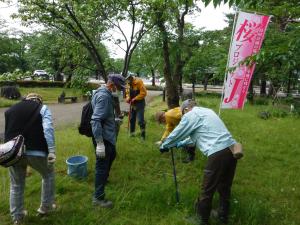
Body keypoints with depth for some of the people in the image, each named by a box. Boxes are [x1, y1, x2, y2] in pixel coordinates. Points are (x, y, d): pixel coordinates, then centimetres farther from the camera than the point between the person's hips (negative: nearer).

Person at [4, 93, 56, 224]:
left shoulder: (10, 109, 18)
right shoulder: (42, 108, 3)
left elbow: (7, 132, 22)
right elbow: (48, 129, -13)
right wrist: (51, 151, -18)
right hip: (35, 152, -4)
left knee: (16, 185, 21)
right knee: (48, 175, 21)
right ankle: (45, 207, 29)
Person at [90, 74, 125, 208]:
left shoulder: (106, 94, 9)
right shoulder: (104, 96, -23)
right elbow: (96, 120, -30)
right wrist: (99, 143, -31)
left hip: (107, 135, 11)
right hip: (103, 137, -11)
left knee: (112, 155, 29)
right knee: (102, 166, 0)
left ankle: (103, 179, 51)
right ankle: (98, 197, 13)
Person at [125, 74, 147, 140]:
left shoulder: (139, 82, -17)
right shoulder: (128, 84, 4)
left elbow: (144, 93, -19)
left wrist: (135, 99, -19)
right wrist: (128, 98, -5)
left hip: (139, 103, -7)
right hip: (132, 104, 7)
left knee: (140, 120, -9)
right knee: (132, 119, 14)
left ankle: (143, 135, 4)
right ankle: (132, 133, 29)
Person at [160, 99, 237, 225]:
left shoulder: (191, 115, 1)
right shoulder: (207, 111, 25)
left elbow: (176, 134, 10)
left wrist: (164, 146, 27)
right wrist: (181, 143, 44)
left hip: (218, 154, -9)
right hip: (232, 149, 9)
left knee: (207, 191, 9)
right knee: (225, 187, 24)